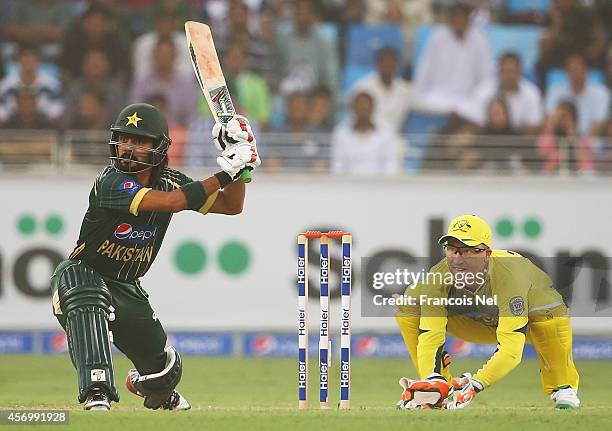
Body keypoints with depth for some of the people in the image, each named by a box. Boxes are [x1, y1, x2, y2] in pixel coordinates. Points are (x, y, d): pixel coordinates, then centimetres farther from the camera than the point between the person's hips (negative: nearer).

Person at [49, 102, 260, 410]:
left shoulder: (169, 181, -4)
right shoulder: (111, 182, -26)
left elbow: (231, 206, 1)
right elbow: (171, 202, -39)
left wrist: (240, 163, -14)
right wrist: (225, 174, -36)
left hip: (127, 290, 6)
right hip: (81, 274, -6)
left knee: (165, 371, 9)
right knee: (90, 302, -43)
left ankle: (142, 384, 49)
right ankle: (97, 395, -47)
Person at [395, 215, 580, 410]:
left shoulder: (508, 277, -42)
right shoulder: (437, 278, -30)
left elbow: (511, 350, -48)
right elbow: (429, 338, -34)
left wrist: (475, 385, -61)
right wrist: (434, 381, -53)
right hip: (478, 324, 4)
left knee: (550, 311, -40)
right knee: (410, 305, -18)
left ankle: (563, 388, -13)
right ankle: (437, 390, -2)